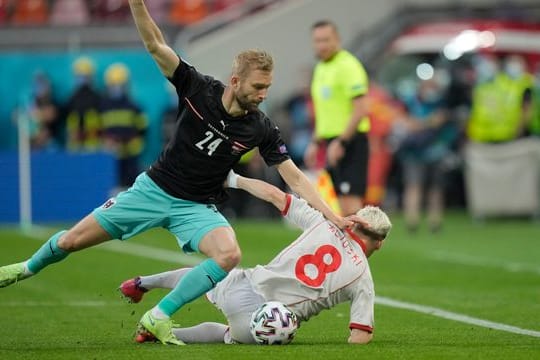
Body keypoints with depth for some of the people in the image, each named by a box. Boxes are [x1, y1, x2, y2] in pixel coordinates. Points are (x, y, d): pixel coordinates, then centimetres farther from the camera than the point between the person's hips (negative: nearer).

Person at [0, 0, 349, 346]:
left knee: (229, 255, -31)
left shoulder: (261, 129, -13)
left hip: (197, 207, 0)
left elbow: (295, 178, -9)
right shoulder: (199, 88, -16)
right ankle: (29, 268, 38)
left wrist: (331, 215, -19)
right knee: (71, 241, 2)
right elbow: (155, 44, -21)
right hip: (154, 188, 0)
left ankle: (159, 318, -16)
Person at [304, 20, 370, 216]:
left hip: (350, 141, -9)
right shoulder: (320, 68, 16)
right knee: (343, 205, 7)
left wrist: (341, 142, -21)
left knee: (351, 201, -15)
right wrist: (316, 143, 20)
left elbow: (361, 109, -19)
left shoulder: (347, 66, -12)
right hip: (333, 142, 9)